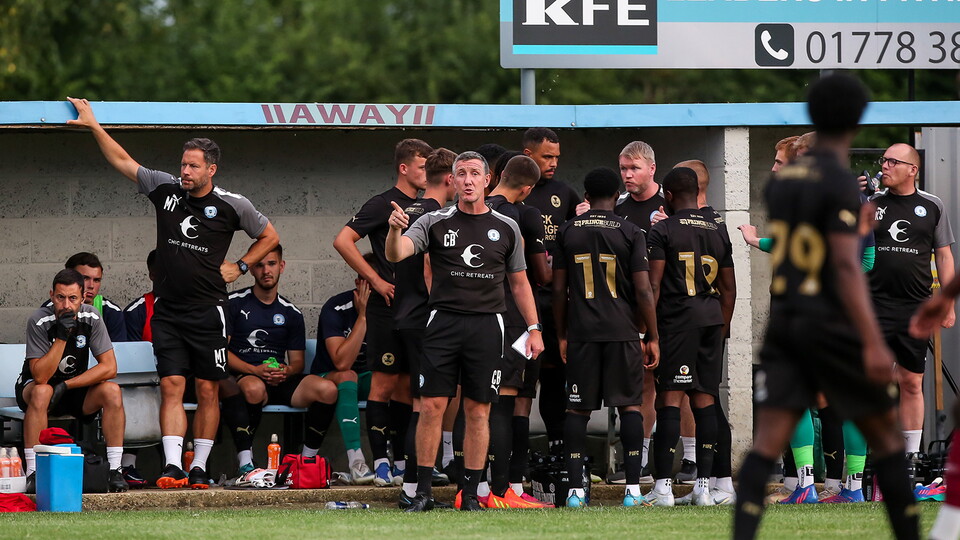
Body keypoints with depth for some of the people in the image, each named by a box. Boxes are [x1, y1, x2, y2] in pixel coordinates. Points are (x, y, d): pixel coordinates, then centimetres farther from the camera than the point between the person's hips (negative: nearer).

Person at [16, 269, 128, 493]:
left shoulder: (91, 318, -13)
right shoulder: (39, 321, -22)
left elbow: (109, 367, -15)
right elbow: (40, 377, -27)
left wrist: (65, 386, -21)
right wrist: (62, 337, -34)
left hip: (77, 389, 3)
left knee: (111, 391, -24)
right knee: (41, 392, -37)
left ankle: (115, 470, -22)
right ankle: (33, 473, -36)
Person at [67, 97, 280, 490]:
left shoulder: (231, 206, -2)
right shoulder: (165, 189, 4)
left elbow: (269, 236, 14)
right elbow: (121, 160, 11)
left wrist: (239, 267, 4)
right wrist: (93, 125, 7)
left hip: (208, 310, -2)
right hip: (168, 310, 2)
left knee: (207, 391, 1)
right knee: (171, 387, -7)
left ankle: (200, 467, 8)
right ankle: (172, 467, -13)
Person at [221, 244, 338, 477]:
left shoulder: (291, 313, 17)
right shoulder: (235, 303, 6)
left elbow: (297, 361, 17)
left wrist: (286, 371, -8)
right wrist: (255, 371, -15)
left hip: (280, 382, 4)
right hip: (240, 378, -4)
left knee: (327, 389, -22)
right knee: (253, 388, -41)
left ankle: (307, 459, -9)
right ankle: (245, 464, -39)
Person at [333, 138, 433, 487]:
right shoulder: (384, 205, -6)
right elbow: (342, 241, -13)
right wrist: (377, 281, -14)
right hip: (388, 308, -7)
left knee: (407, 385, 10)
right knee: (384, 383, -6)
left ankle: (403, 460, 14)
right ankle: (380, 462, -6)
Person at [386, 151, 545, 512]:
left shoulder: (506, 228, 9)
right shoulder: (436, 223, 3)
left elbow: (519, 282, 15)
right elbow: (395, 254, -11)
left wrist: (533, 328, 9)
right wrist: (395, 229, -33)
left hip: (487, 325, 1)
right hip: (443, 321, -1)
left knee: (478, 411, 2)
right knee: (431, 406, -4)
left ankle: (470, 493, 8)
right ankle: (423, 492, 2)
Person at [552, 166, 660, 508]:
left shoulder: (568, 232, 5)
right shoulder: (630, 233, -2)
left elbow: (559, 289, 7)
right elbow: (643, 291, -4)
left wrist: (561, 335, 17)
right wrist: (653, 338, 3)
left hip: (581, 332, 2)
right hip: (623, 333, -2)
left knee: (578, 408, 5)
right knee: (630, 405, 4)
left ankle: (575, 489, -1)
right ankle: (633, 487, -2)